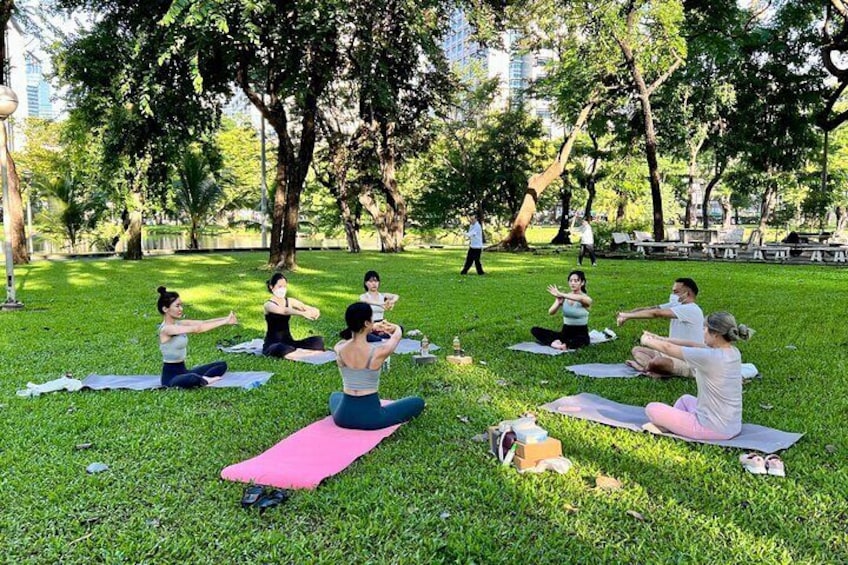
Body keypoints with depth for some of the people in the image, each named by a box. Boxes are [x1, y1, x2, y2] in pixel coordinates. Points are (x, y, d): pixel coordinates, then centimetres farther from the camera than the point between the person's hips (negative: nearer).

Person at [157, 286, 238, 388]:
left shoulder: (179, 324, 7)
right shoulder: (166, 329, -19)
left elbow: (202, 322, -4)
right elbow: (197, 329, -30)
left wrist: (226, 319, -19)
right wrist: (224, 322, -30)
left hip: (182, 371, 9)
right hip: (171, 376, -9)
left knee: (221, 365, 4)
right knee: (193, 378, -41)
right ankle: (205, 381, -9)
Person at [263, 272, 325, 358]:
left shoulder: (290, 301, 7)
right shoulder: (269, 304, -10)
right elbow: (284, 311, -31)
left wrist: (314, 311, -27)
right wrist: (303, 313, -47)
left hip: (288, 341, 5)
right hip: (273, 344, -5)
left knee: (318, 340, -14)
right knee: (285, 349, -40)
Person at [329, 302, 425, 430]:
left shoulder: (339, 348, -9)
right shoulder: (379, 351, -19)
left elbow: (350, 335, 19)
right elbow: (397, 334, 6)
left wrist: (373, 328, 34)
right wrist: (393, 327, 31)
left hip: (343, 417, 5)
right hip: (370, 417, -5)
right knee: (418, 402, 16)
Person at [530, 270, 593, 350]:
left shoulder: (586, 299, -8)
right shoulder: (564, 297, 3)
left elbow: (580, 298, -35)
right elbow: (551, 312, -11)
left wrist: (560, 294, -42)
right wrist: (558, 302, -31)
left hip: (581, 334, -4)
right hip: (565, 332, 5)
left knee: (581, 340, -43)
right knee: (535, 330, -15)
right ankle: (554, 343, -34)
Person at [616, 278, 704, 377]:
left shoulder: (691, 309, -20)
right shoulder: (677, 305, 8)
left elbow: (656, 313, -25)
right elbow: (651, 309, -2)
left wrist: (628, 315, -20)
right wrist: (626, 314, -18)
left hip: (689, 363, -10)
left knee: (656, 362, -38)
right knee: (637, 350, 8)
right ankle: (651, 368, -18)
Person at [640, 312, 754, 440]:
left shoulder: (710, 357, -25)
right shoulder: (733, 353, -1)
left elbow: (668, 348, -12)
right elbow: (693, 345, 10)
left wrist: (647, 341, 7)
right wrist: (661, 339, 12)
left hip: (713, 430, -8)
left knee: (652, 408, 2)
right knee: (685, 399, 33)